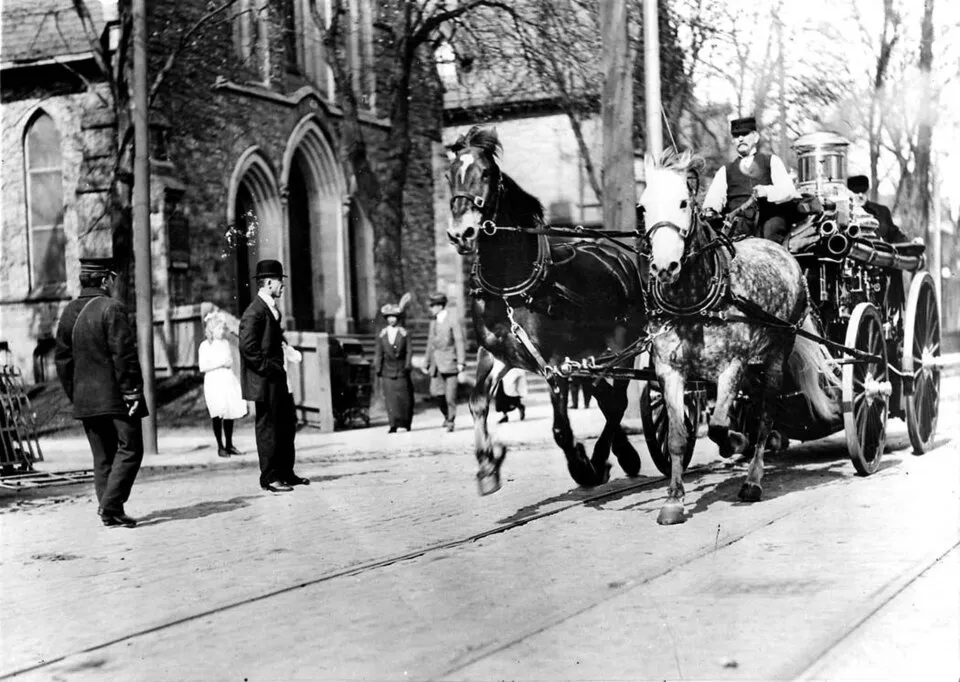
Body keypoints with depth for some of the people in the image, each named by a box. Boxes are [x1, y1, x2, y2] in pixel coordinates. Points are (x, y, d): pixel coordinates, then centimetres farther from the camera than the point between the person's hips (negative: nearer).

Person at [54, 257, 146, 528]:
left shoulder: (69, 312, 10)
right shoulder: (111, 308, -12)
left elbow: (62, 358, 12)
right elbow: (124, 354, -17)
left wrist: (74, 395, 17)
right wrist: (132, 391, -13)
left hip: (85, 398, 7)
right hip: (116, 396, -7)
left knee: (102, 456, 12)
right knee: (129, 449, -1)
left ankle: (110, 513, 12)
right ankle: (111, 505, -11)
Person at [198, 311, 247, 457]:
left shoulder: (226, 343, 13)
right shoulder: (205, 345, -4)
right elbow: (203, 367, -11)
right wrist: (221, 364, -14)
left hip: (229, 381, 5)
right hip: (214, 383, -5)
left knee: (230, 413, 3)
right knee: (218, 414, -5)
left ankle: (229, 445, 12)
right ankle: (220, 446, 2)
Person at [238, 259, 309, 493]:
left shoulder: (272, 310, 14)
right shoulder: (254, 312, -17)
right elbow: (248, 347, -23)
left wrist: (284, 345, 9)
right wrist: (269, 368, -19)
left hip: (278, 379, 10)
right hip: (265, 381, -10)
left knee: (287, 424, 15)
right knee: (268, 427, -2)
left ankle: (286, 473, 24)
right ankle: (269, 478, 6)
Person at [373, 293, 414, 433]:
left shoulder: (404, 334, 3)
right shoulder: (382, 335, 7)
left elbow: (409, 351, 1)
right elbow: (378, 353, 7)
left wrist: (408, 366, -9)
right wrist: (377, 369, 2)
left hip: (401, 370, -1)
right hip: (388, 371, 1)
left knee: (404, 397, 4)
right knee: (390, 398, -6)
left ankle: (404, 424, 18)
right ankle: (393, 424, -5)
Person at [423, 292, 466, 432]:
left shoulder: (452, 322, -5)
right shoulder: (433, 322, 15)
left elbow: (459, 342, -8)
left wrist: (461, 362, -15)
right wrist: (426, 363, 20)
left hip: (449, 361, -6)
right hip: (436, 363, 6)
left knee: (450, 393, -4)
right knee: (435, 391, -2)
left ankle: (450, 420, 5)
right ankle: (447, 415, 17)